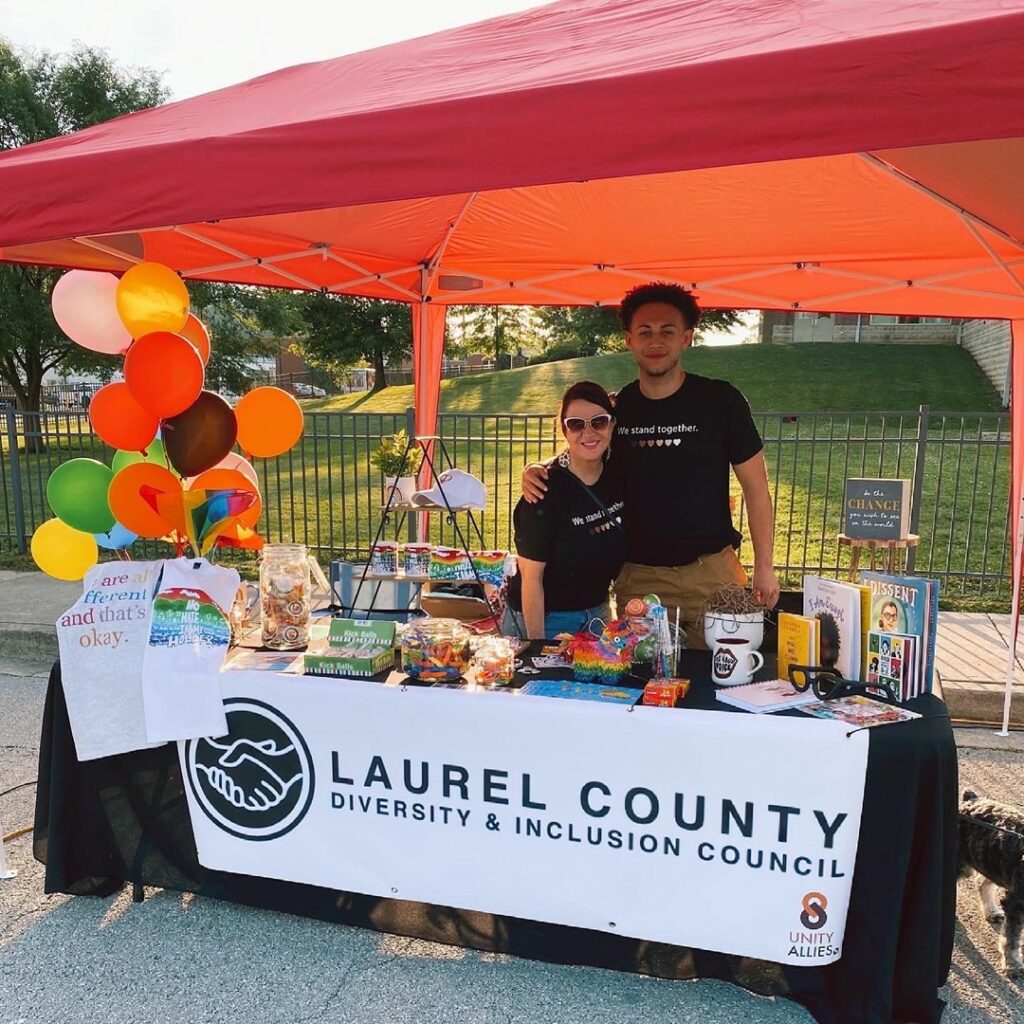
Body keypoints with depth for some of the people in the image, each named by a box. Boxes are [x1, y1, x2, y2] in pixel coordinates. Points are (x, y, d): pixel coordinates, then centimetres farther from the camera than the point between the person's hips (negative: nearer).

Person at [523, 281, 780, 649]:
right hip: (637, 576, 2)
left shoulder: (720, 400, -4)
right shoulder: (615, 409, 3)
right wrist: (539, 471, -4)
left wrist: (764, 567, -2)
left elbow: (755, 488, 1)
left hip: (712, 570, -2)